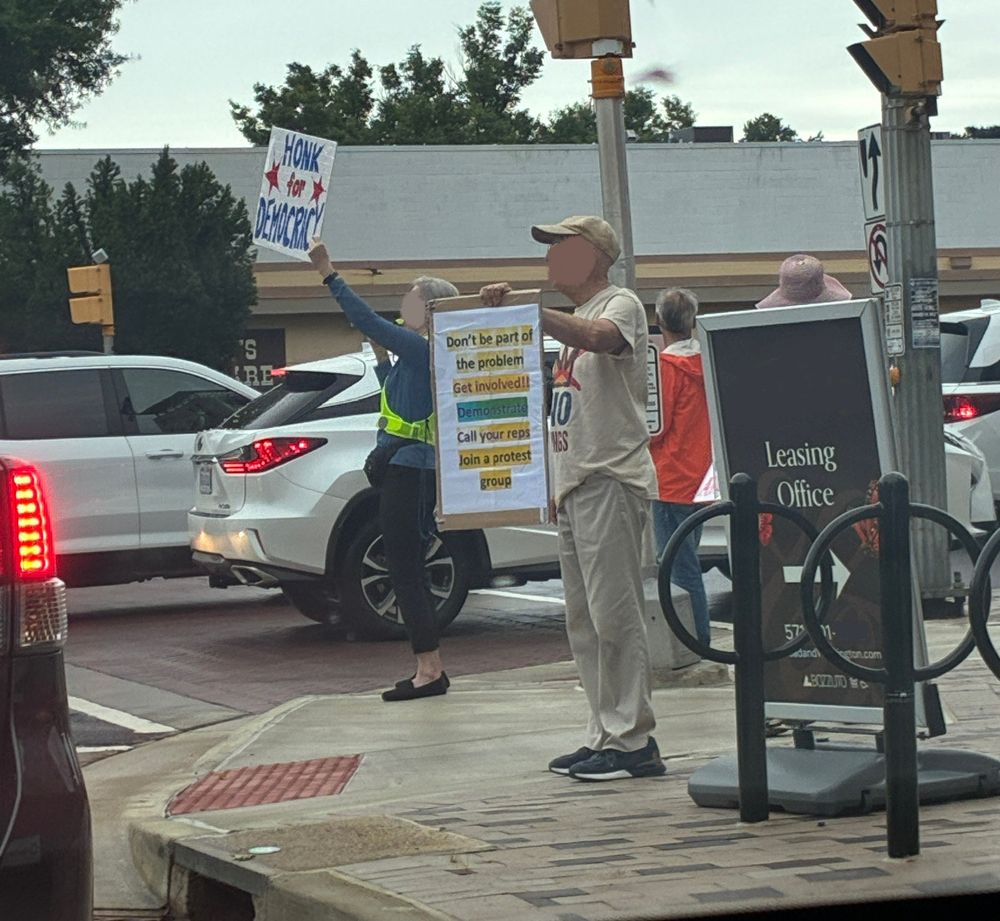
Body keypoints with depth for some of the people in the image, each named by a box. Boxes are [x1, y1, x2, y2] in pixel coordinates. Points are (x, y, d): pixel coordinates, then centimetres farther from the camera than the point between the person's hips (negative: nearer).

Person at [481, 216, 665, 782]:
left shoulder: (620, 305, -6)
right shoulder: (574, 322, 23)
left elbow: (600, 337, -32)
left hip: (613, 480, -10)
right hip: (576, 485, 10)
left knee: (615, 614, -11)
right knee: (585, 622, 10)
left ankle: (633, 741, -10)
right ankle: (606, 737, 14)